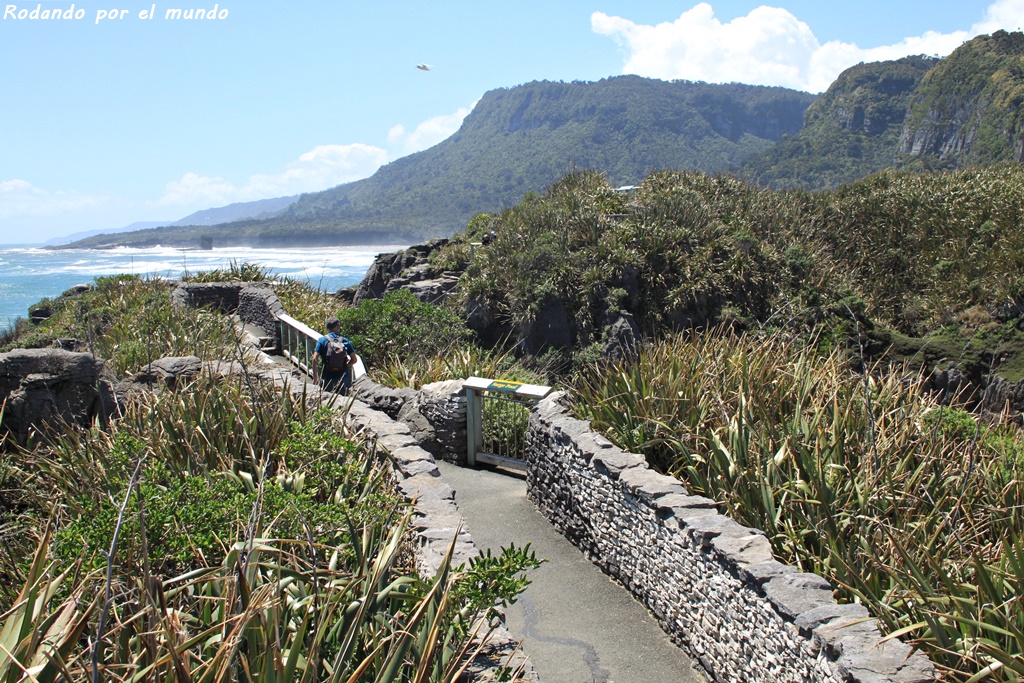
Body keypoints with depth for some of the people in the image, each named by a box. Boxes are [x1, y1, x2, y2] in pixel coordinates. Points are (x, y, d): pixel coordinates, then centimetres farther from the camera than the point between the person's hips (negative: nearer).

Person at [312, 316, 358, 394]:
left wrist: (315, 378, -4)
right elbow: (354, 359, 2)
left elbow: (315, 359, -10)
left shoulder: (322, 340, -4)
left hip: (327, 379, -1)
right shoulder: (345, 341, 0)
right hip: (343, 379, 1)